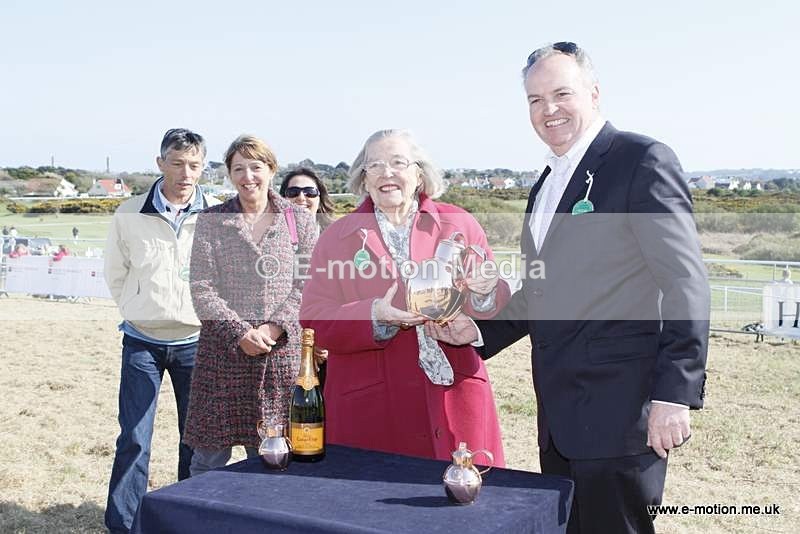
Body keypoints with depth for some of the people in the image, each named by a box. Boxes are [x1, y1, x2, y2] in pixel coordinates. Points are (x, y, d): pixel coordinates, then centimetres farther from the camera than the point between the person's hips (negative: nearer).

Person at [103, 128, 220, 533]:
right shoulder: (130, 215, -4)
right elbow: (115, 274, 10)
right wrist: (139, 313, 8)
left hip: (196, 342, 0)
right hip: (142, 342, 0)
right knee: (133, 439, 0)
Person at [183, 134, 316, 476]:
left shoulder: (299, 221, 7)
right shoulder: (211, 221, 5)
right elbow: (202, 290, -1)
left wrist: (274, 328, -11)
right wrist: (240, 333, -12)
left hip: (282, 352, 0)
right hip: (222, 351, 0)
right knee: (210, 454, 6)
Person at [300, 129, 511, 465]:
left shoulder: (460, 226, 7)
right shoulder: (337, 237, 6)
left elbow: (498, 311, 8)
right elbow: (313, 320, -1)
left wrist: (485, 293, -15)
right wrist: (374, 316, -17)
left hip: (455, 399, 1)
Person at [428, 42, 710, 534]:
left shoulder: (642, 160, -8)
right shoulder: (546, 186, 18)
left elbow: (685, 283, -14)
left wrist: (675, 395, -19)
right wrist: (480, 330, 6)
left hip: (620, 413, -8)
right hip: (560, 419, 8)